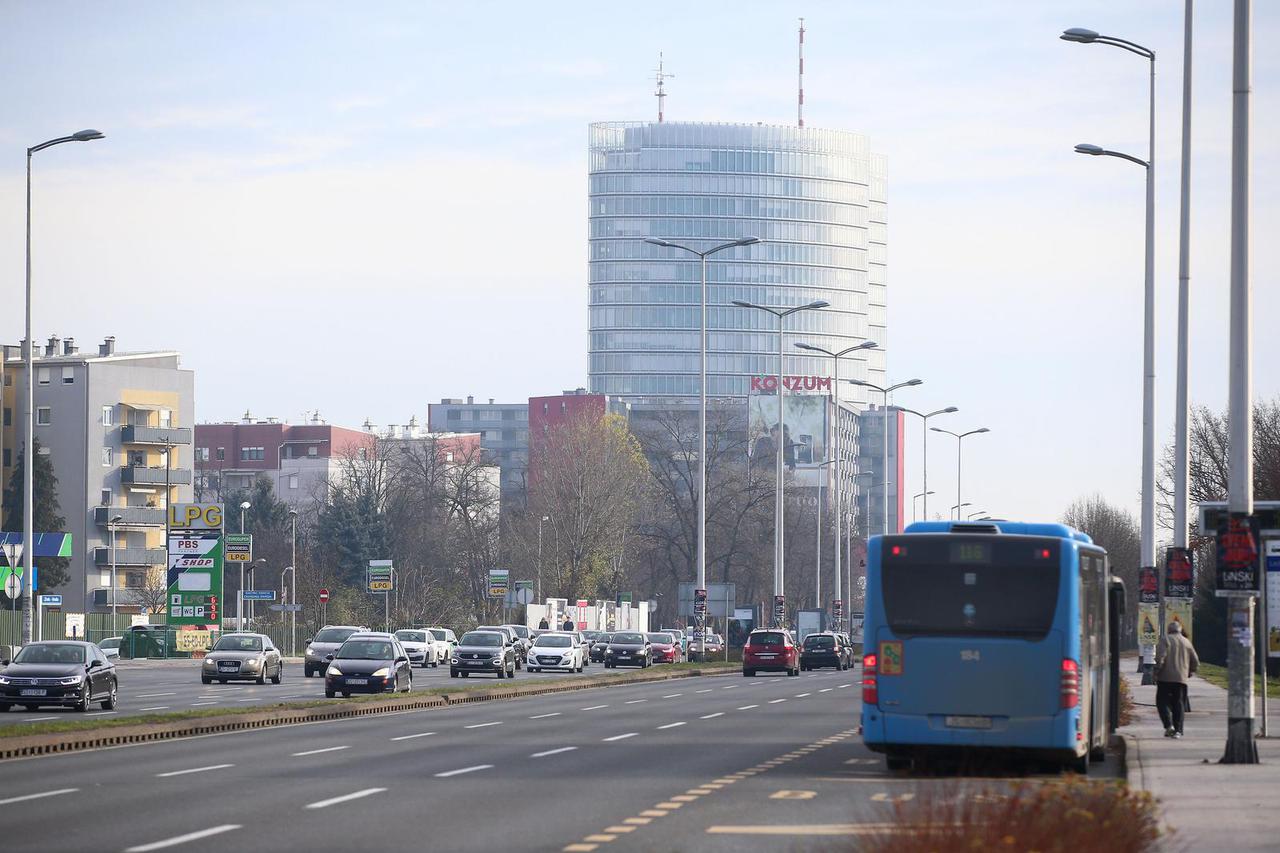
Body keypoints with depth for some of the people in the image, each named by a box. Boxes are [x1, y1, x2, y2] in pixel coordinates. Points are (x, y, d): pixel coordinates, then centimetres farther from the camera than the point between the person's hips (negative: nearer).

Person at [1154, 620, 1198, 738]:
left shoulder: (1165, 640, -2)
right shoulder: (1186, 642, 13)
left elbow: (1160, 658, -14)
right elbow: (1195, 661, 13)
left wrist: (1157, 672, -6)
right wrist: (1189, 673, 26)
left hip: (1166, 678, -4)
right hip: (1181, 679, 4)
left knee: (1162, 702, 4)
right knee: (1179, 704, 8)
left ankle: (1169, 725, -15)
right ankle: (1178, 730, 2)